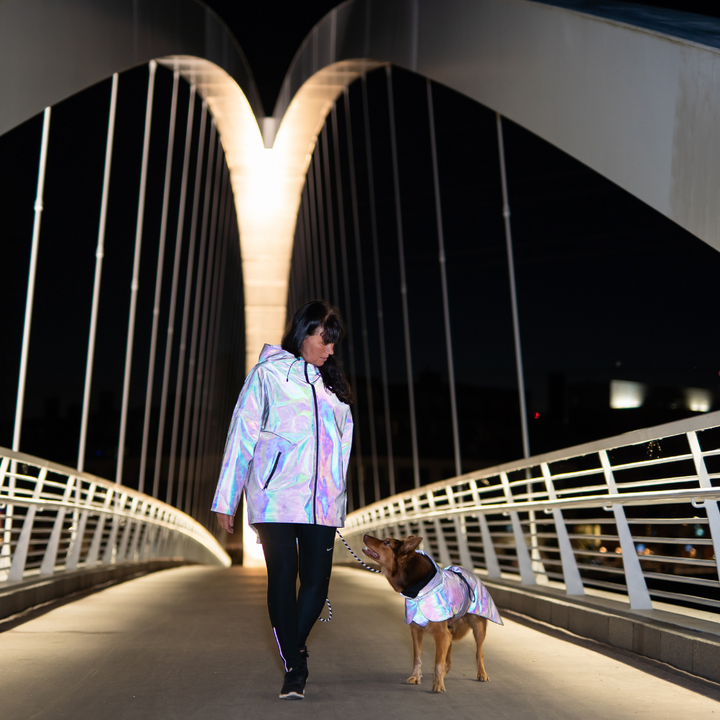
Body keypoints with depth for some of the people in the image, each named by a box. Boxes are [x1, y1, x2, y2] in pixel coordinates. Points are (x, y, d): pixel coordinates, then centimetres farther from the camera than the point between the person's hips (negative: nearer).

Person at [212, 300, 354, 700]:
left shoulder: (332, 385, 18)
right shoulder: (268, 373, 3)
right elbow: (243, 434, 2)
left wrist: (338, 497, 16)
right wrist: (226, 498, 0)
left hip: (322, 502, 4)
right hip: (276, 498, -4)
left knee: (317, 581, -1)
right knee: (283, 580, -5)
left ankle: (295, 647, 25)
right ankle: (295, 667, 8)